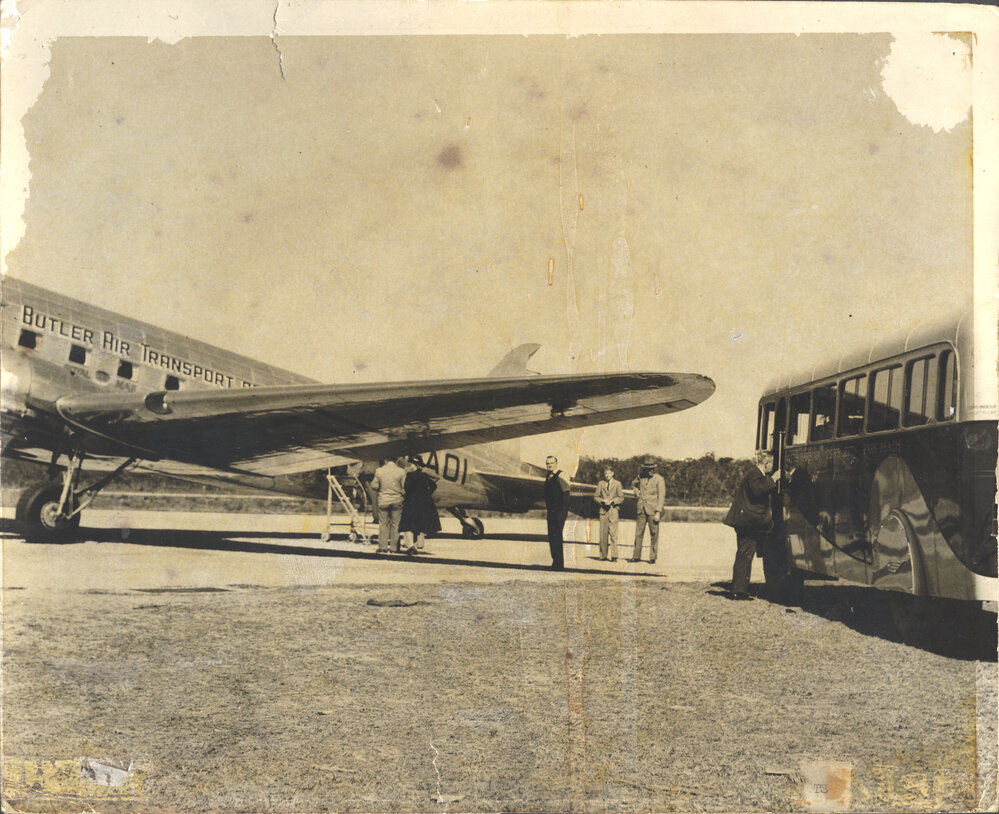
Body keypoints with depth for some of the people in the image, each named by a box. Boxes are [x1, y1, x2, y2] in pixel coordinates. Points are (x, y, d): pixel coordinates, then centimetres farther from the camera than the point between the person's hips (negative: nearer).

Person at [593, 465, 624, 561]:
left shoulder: (617, 484, 6)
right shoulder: (601, 484, 12)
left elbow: (621, 498, 3)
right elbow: (595, 496, 11)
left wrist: (612, 501, -11)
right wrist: (603, 501, -7)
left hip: (613, 510, -2)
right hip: (603, 510, 2)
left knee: (613, 533, -10)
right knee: (603, 534, 2)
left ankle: (614, 556, -11)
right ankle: (603, 555, 8)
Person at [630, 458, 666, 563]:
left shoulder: (659, 479, -7)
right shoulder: (641, 476, 7)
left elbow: (661, 496, -9)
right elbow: (634, 484, 30)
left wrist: (658, 512, -14)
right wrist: (637, 492, 11)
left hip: (653, 511, -4)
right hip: (641, 510, 4)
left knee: (654, 535, -1)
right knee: (638, 533, 5)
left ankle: (653, 558, 5)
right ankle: (636, 556, 10)